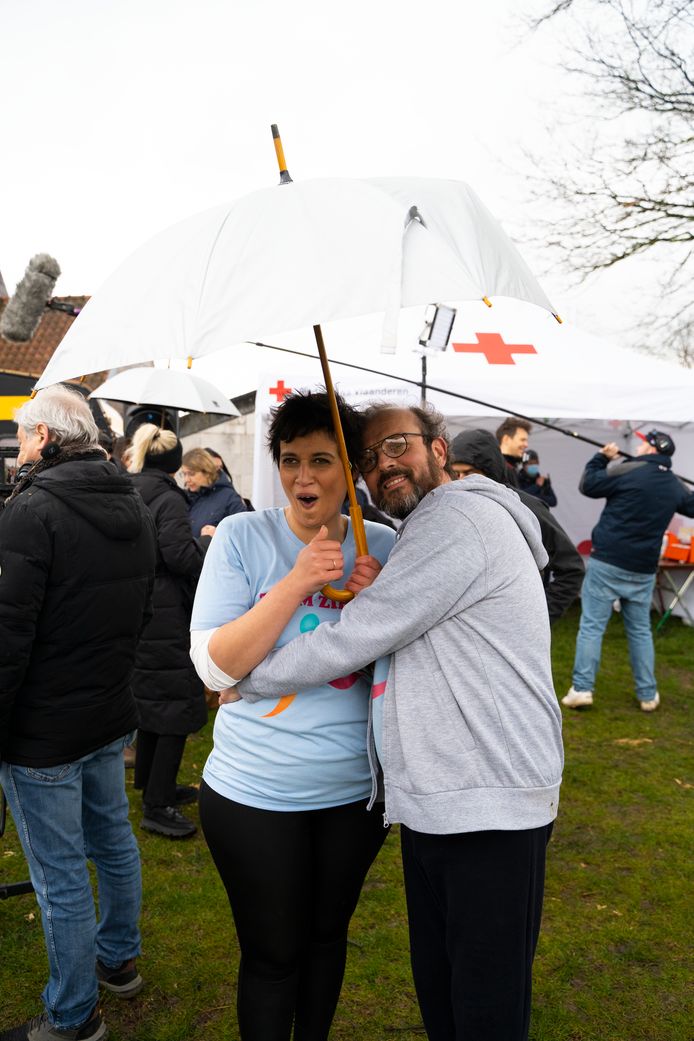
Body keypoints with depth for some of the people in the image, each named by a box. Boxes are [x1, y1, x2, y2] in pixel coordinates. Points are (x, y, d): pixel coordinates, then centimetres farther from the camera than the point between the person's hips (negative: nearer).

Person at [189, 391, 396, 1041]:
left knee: (327, 935, 23)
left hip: (357, 788, 3)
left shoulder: (381, 545, -2)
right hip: (254, 792, -3)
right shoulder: (242, 536, -10)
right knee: (272, 952, 11)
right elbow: (214, 665, -17)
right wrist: (296, 582, -26)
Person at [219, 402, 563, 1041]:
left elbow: (352, 639, -18)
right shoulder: (424, 534, 17)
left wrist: (246, 683, -5)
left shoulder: (460, 517, -17)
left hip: (489, 810, -9)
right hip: (430, 805, 9)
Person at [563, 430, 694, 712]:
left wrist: (601, 457, 12)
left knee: (592, 626, -1)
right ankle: (648, 694, 19)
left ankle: (581, 688, -3)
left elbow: (588, 485, -2)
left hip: (607, 562, -5)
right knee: (640, 630, 14)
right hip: (643, 568, 5)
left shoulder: (629, 471, -10)